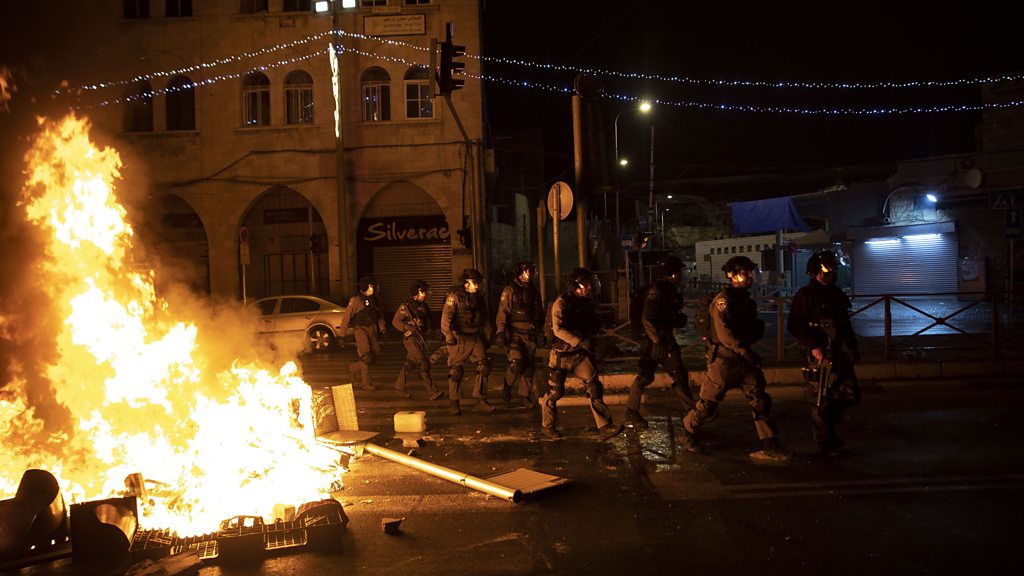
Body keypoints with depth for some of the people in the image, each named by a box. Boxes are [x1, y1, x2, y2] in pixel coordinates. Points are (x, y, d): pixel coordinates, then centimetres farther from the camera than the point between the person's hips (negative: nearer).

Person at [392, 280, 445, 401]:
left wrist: (427, 331, 4)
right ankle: (432, 392, -13)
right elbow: (395, 322, -8)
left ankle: (399, 387, 29)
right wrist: (410, 329, -18)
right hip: (411, 338, -7)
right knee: (424, 364, -13)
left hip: (421, 338, 7)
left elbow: (427, 322, 24)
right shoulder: (406, 306, -9)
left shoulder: (424, 306, 11)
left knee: (410, 364, 15)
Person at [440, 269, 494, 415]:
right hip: (459, 339, -6)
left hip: (475, 338, 6)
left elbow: (485, 318, 22)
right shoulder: (454, 296, -8)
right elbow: (446, 316, -17)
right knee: (456, 370, 0)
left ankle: (481, 401, 5)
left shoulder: (479, 296, 13)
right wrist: (449, 335, -26)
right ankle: (454, 403, 13)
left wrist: (487, 337, 20)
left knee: (484, 367, -3)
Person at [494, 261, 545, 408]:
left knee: (529, 367, 4)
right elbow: (502, 312, -9)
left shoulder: (534, 292, 13)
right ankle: (507, 385, 14)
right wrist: (501, 333, -15)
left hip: (530, 335, 5)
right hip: (514, 333, -5)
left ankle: (525, 396, 15)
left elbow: (540, 314, 23)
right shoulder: (510, 290, -3)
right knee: (517, 364, -15)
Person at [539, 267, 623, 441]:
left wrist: (590, 338, -4)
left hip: (581, 353, 5)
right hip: (562, 354, -5)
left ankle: (604, 428, -6)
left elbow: (595, 325, 17)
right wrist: (580, 341, -34)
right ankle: (547, 426, 26)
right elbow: (558, 329, -27)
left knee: (594, 387, -7)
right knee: (554, 392, 5)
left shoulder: (586, 302, 5)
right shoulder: (561, 303, -15)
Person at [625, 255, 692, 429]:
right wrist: (659, 341, -21)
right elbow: (647, 319, -23)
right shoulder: (656, 290, -17)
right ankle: (631, 413, 11)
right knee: (644, 377, -1)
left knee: (680, 375, 10)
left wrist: (679, 319, 1)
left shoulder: (671, 290, 12)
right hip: (654, 342, -9)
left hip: (667, 341, 9)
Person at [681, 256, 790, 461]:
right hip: (724, 360, -8)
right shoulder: (723, 299, -15)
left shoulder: (745, 299, 13)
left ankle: (770, 447, 4)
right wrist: (745, 351, -29)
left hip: (744, 359, 8)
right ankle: (686, 434, 24)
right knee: (708, 405, 2)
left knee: (760, 400, 0)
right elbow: (724, 333, -25)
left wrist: (757, 327, 0)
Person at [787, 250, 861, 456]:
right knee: (825, 398, -4)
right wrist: (813, 346, -20)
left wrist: (853, 346, 21)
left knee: (850, 394, 7)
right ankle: (824, 441, 11)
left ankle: (828, 428, 28)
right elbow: (794, 325, -13)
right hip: (820, 353, -7)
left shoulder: (836, 294, 16)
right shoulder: (806, 295, -7)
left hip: (839, 352, 8)